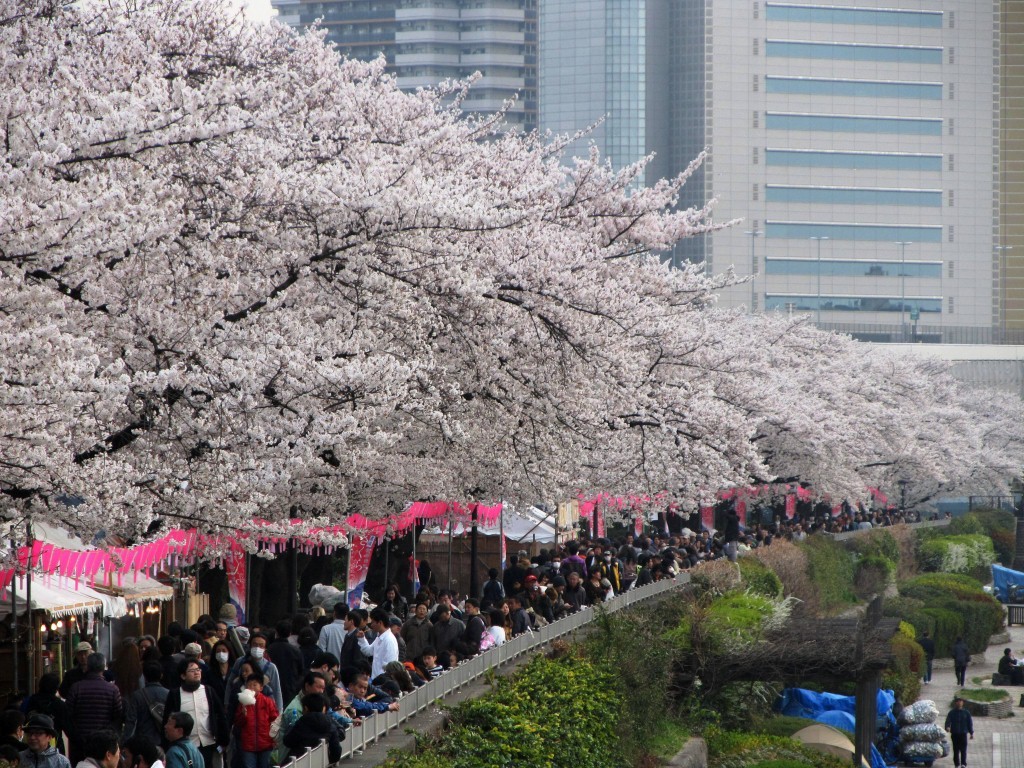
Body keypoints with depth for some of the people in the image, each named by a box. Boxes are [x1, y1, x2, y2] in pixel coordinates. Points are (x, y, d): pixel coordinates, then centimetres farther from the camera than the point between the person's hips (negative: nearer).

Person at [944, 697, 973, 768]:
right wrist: (947, 727, -27)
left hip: (963, 733, -1)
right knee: (956, 750, 5)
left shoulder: (966, 713, 8)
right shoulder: (952, 713, 5)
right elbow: (948, 721, -6)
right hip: (954, 734, 1)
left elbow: (970, 723, 12)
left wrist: (971, 733, 9)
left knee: (963, 750, -10)